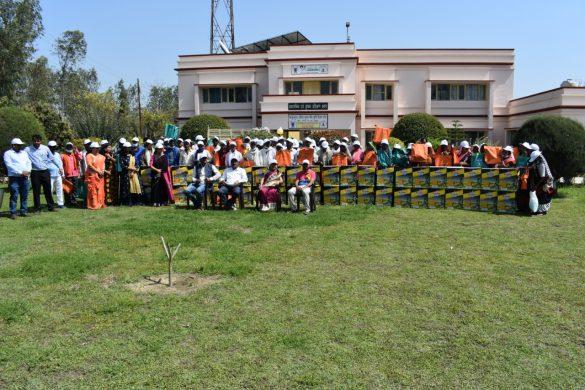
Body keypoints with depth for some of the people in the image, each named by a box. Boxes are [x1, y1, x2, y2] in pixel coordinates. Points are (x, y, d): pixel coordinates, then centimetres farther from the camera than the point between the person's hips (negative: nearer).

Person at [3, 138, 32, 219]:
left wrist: (28, 171, -6)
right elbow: (9, 165, -10)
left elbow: (29, 163, 13)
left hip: (25, 177, 5)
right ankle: (13, 213, -2)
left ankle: (24, 211, 14)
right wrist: (21, 172, -16)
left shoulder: (24, 153, 19)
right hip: (14, 178, -5)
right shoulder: (8, 153, 1)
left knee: (24, 196, 7)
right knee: (14, 196, -7)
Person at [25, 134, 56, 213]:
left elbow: (51, 158, 14)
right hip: (35, 173, -1)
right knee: (36, 191, 3)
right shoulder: (28, 149, -4)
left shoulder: (45, 148, 3)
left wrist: (46, 165, 9)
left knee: (48, 190, 7)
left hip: (45, 172, 1)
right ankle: (37, 208, 10)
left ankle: (51, 206, 15)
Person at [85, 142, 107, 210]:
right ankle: (93, 205, -3)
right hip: (92, 175, -6)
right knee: (93, 191, -5)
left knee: (100, 190, 6)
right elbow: (90, 165, -12)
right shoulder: (89, 156, -3)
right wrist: (98, 171, -16)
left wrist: (103, 170, -4)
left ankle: (100, 204, 13)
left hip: (100, 176, 6)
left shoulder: (101, 156, 16)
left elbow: (103, 163, 16)